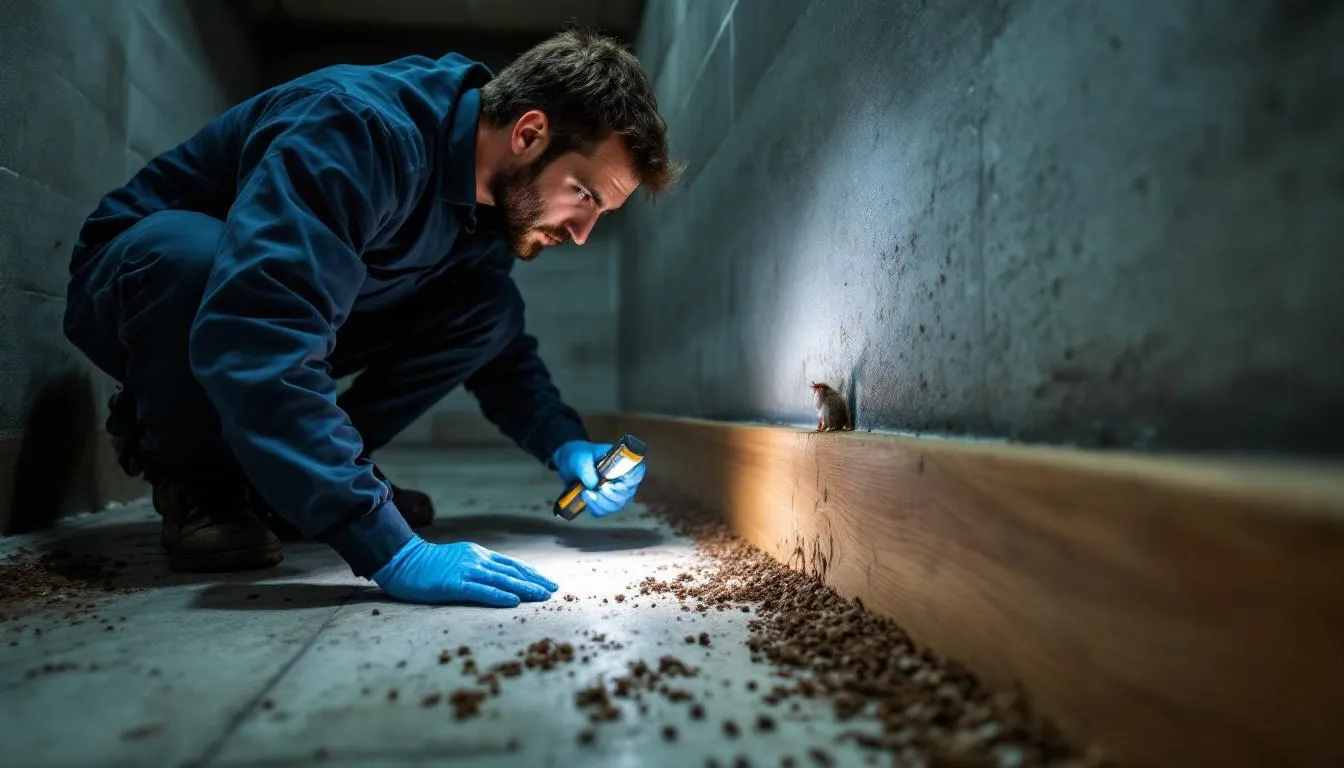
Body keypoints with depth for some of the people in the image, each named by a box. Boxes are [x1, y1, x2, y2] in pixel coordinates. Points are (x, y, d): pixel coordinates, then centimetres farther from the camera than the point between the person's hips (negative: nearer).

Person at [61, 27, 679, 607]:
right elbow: (253, 343, -47)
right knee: (191, 251, -40)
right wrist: (392, 550, -49)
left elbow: (504, 352, 2)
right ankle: (191, 482, -12)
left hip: (295, 307, 6)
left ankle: (280, 475, -3)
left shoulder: (494, 200, -9)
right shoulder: (363, 129, -35)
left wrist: (565, 445, -18)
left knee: (489, 306, -13)